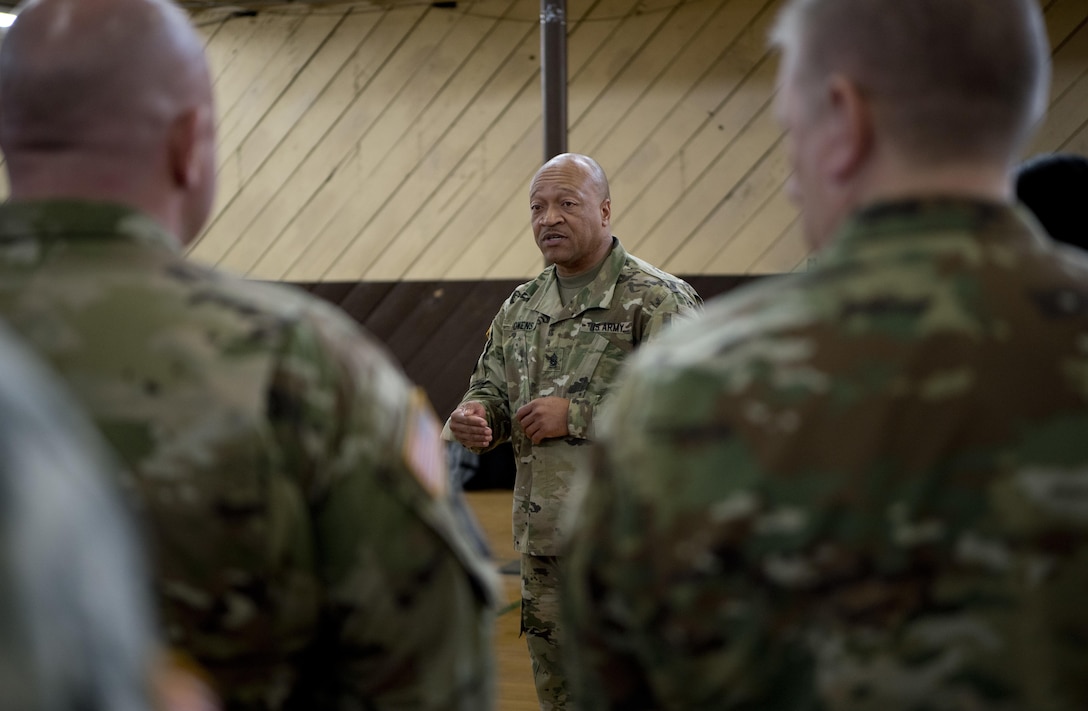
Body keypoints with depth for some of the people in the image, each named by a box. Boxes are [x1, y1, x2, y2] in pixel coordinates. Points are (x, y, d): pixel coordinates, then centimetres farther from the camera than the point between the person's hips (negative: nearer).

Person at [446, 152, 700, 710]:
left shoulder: (658, 301, -9)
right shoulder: (521, 308, 13)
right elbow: (492, 388, 23)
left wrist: (577, 415, -19)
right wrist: (474, 417, -2)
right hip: (544, 541, 7)